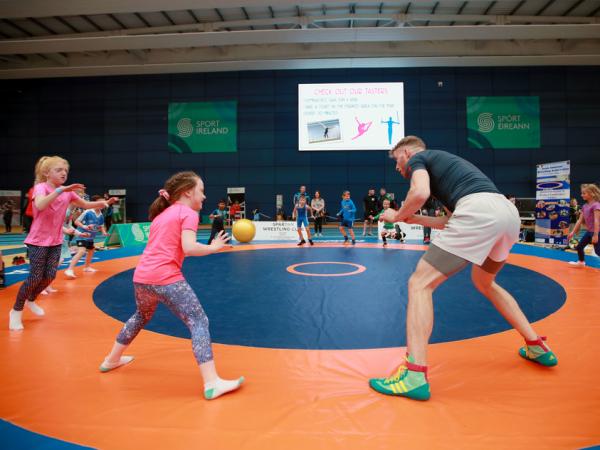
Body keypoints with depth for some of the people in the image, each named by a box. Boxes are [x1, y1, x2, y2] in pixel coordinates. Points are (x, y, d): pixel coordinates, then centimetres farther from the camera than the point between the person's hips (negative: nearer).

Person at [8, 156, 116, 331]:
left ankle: (31, 300, 33)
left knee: (50, 275, 7)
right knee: (35, 277, -5)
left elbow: (86, 204, 13)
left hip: (56, 241, 6)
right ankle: (16, 311, 16)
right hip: (38, 241, -6)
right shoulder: (40, 187, -16)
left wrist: (103, 203, -6)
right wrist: (60, 190, -44)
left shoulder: (68, 192, 2)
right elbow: (40, 205, -37)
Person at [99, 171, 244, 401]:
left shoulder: (161, 214, 21)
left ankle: (112, 359, 49)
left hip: (141, 276, 8)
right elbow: (189, 248, -15)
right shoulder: (188, 213, -2)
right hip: (166, 278, -8)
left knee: (141, 316, 33)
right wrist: (213, 247, -2)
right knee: (199, 322, -7)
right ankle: (212, 384, -13)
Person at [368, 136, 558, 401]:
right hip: (509, 211, 9)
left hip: (479, 210, -9)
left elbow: (421, 193, -11)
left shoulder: (417, 158, 13)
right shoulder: (443, 162, 35)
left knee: (420, 284, -6)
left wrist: (397, 216, 6)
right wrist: (414, 219, 34)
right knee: (484, 283, 32)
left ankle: (415, 375, -14)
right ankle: (538, 347, 35)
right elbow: (453, 223, 32)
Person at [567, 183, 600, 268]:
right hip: (589, 231, 9)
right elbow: (580, 220, 13)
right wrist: (573, 232, 13)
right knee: (579, 247, 17)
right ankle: (581, 262, 35)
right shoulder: (585, 206, 9)